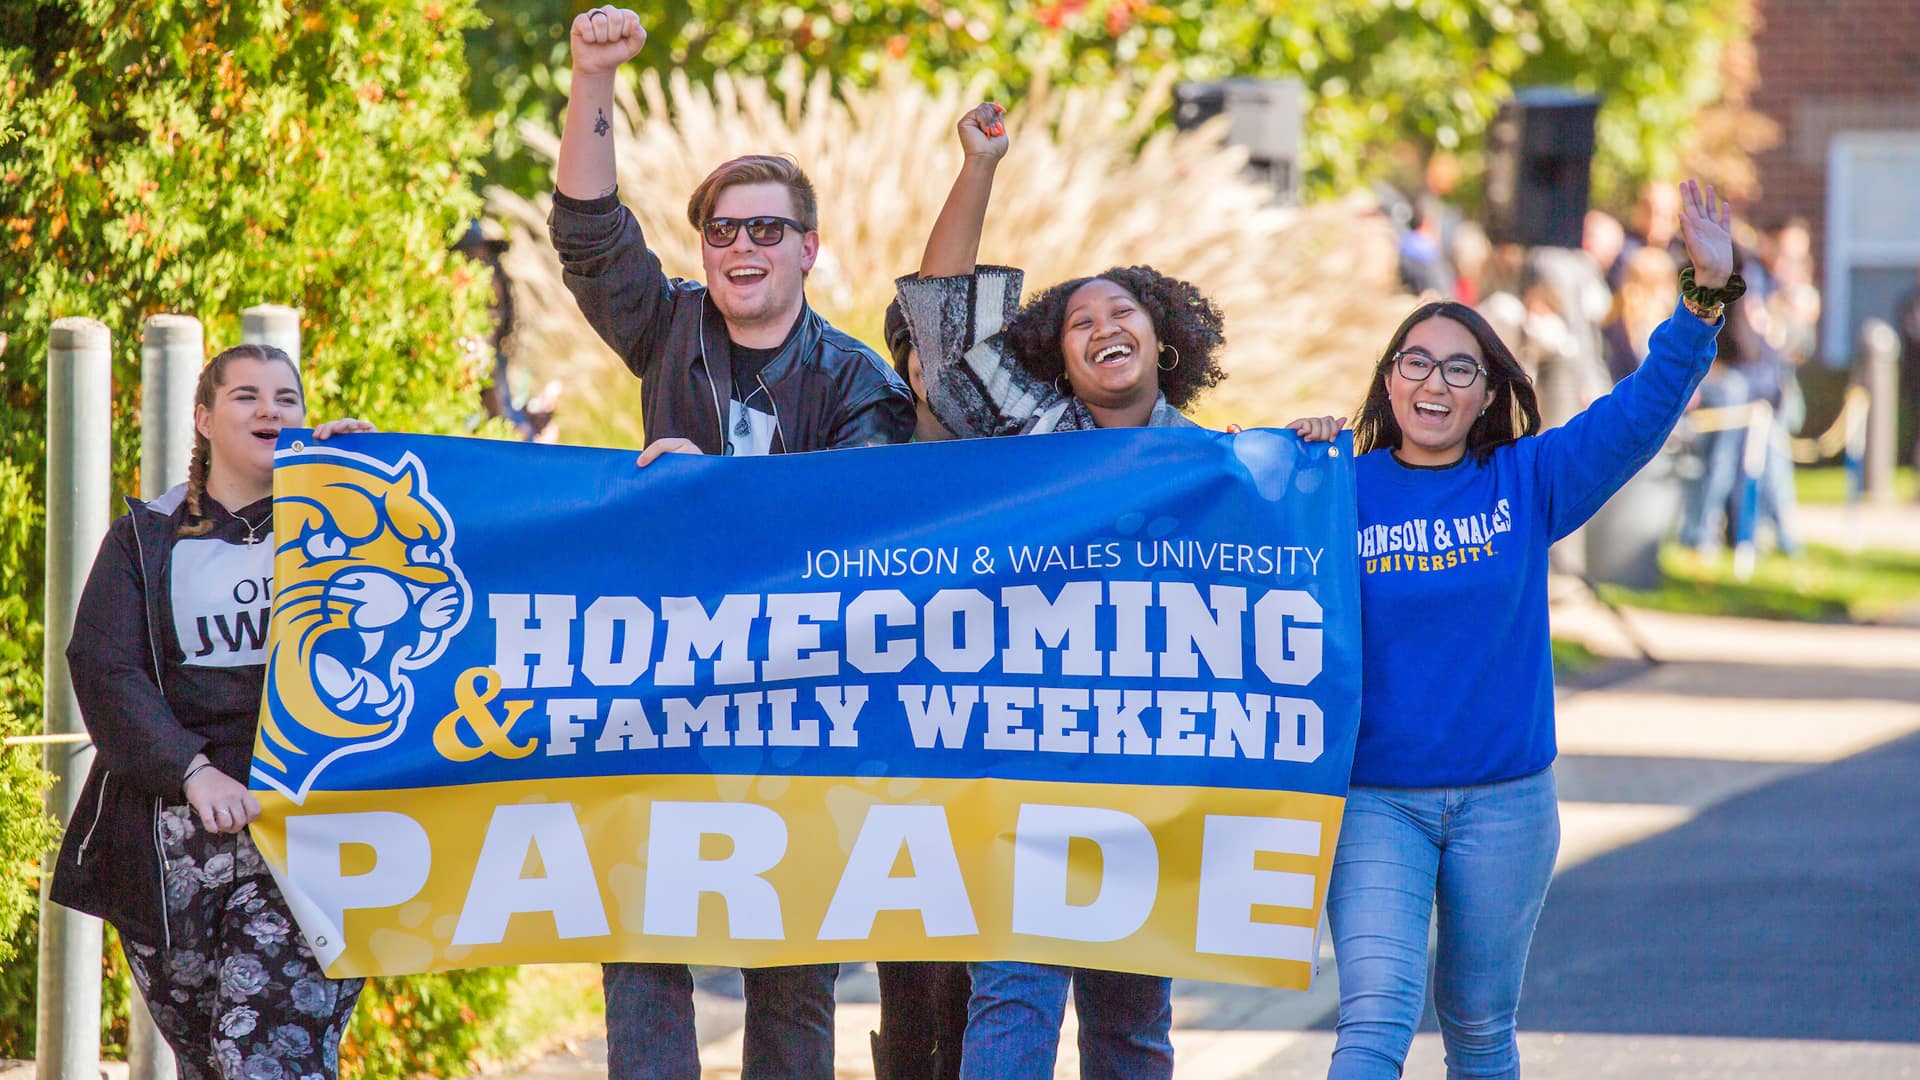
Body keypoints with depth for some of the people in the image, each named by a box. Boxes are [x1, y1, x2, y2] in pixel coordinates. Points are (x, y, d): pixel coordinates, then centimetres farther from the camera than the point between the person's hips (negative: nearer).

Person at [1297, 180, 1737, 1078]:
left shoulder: (1527, 484, 4)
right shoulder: (1344, 489, 1)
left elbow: (1643, 408, -4)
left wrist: (1706, 295, -15)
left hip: (1503, 801, 2)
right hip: (1373, 799, -2)